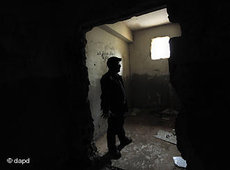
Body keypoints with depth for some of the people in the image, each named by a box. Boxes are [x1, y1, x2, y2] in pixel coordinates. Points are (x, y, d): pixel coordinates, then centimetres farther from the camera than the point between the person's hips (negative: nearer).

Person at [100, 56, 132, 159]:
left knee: (120, 125, 28)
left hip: (120, 107, 9)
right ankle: (112, 151, 26)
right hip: (113, 110, -9)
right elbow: (105, 96, -25)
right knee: (112, 130, 7)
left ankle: (123, 140, 51)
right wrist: (106, 110, -28)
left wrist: (125, 104, 20)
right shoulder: (106, 78, -21)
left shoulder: (117, 76, 8)